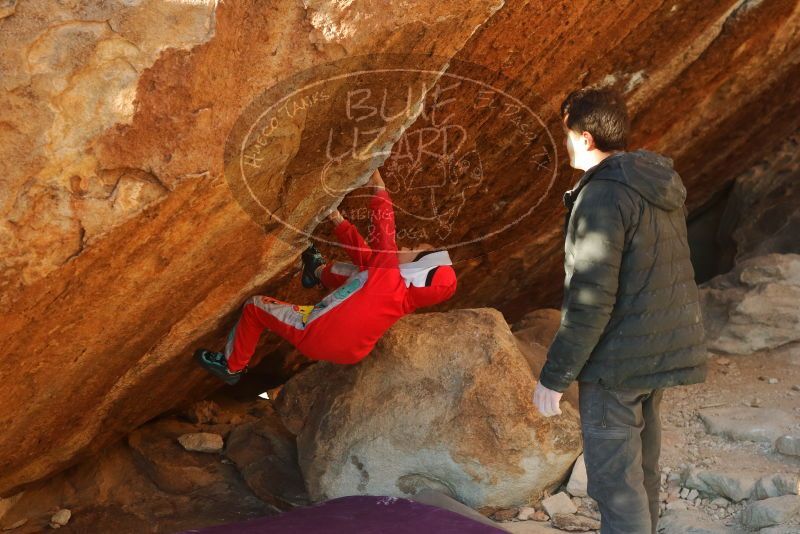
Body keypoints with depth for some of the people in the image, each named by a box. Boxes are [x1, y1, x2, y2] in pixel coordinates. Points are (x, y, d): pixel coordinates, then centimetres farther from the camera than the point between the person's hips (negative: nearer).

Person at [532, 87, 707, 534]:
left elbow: (590, 301, -22)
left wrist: (554, 377, -15)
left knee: (615, 482, -2)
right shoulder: (663, 185, 9)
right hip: (664, 351, 9)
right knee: (642, 471, 20)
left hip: (618, 362, -9)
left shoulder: (602, 196, -18)